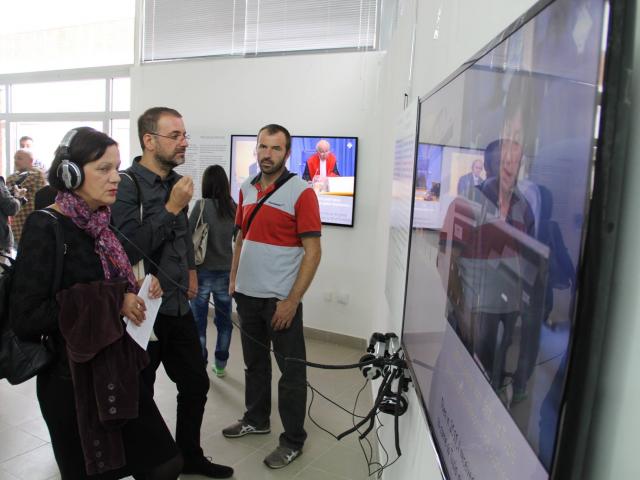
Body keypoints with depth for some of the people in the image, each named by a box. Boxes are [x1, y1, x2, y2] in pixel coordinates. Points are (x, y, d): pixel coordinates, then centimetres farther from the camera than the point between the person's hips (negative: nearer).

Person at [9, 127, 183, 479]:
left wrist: (135, 287, -2)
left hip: (116, 371, 7)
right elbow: (25, 318, -20)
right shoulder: (45, 228, -16)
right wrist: (109, 302, -22)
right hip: (72, 380, -6)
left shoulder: (99, 224, 4)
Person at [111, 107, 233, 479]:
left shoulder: (175, 181, 7)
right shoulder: (127, 186, -16)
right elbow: (127, 249, -26)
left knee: (196, 384, 17)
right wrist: (172, 208, -23)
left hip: (179, 306, 8)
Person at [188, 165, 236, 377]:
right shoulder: (234, 207, -1)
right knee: (224, 320, 14)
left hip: (203, 271, -3)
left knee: (198, 321, 10)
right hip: (227, 272, 3)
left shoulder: (202, 205, -11)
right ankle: (220, 364, 25)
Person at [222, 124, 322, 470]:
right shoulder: (246, 190, 9)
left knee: (291, 370, 5)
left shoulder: (301, 192, -11)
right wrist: (233, 278, 10)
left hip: (281, 299, -6)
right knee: (254, 362, 20)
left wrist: (292, 301, -18)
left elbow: (313, 251, -14)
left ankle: (293, 441, 20)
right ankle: (256, 419, 39)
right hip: (247, 294, 6)